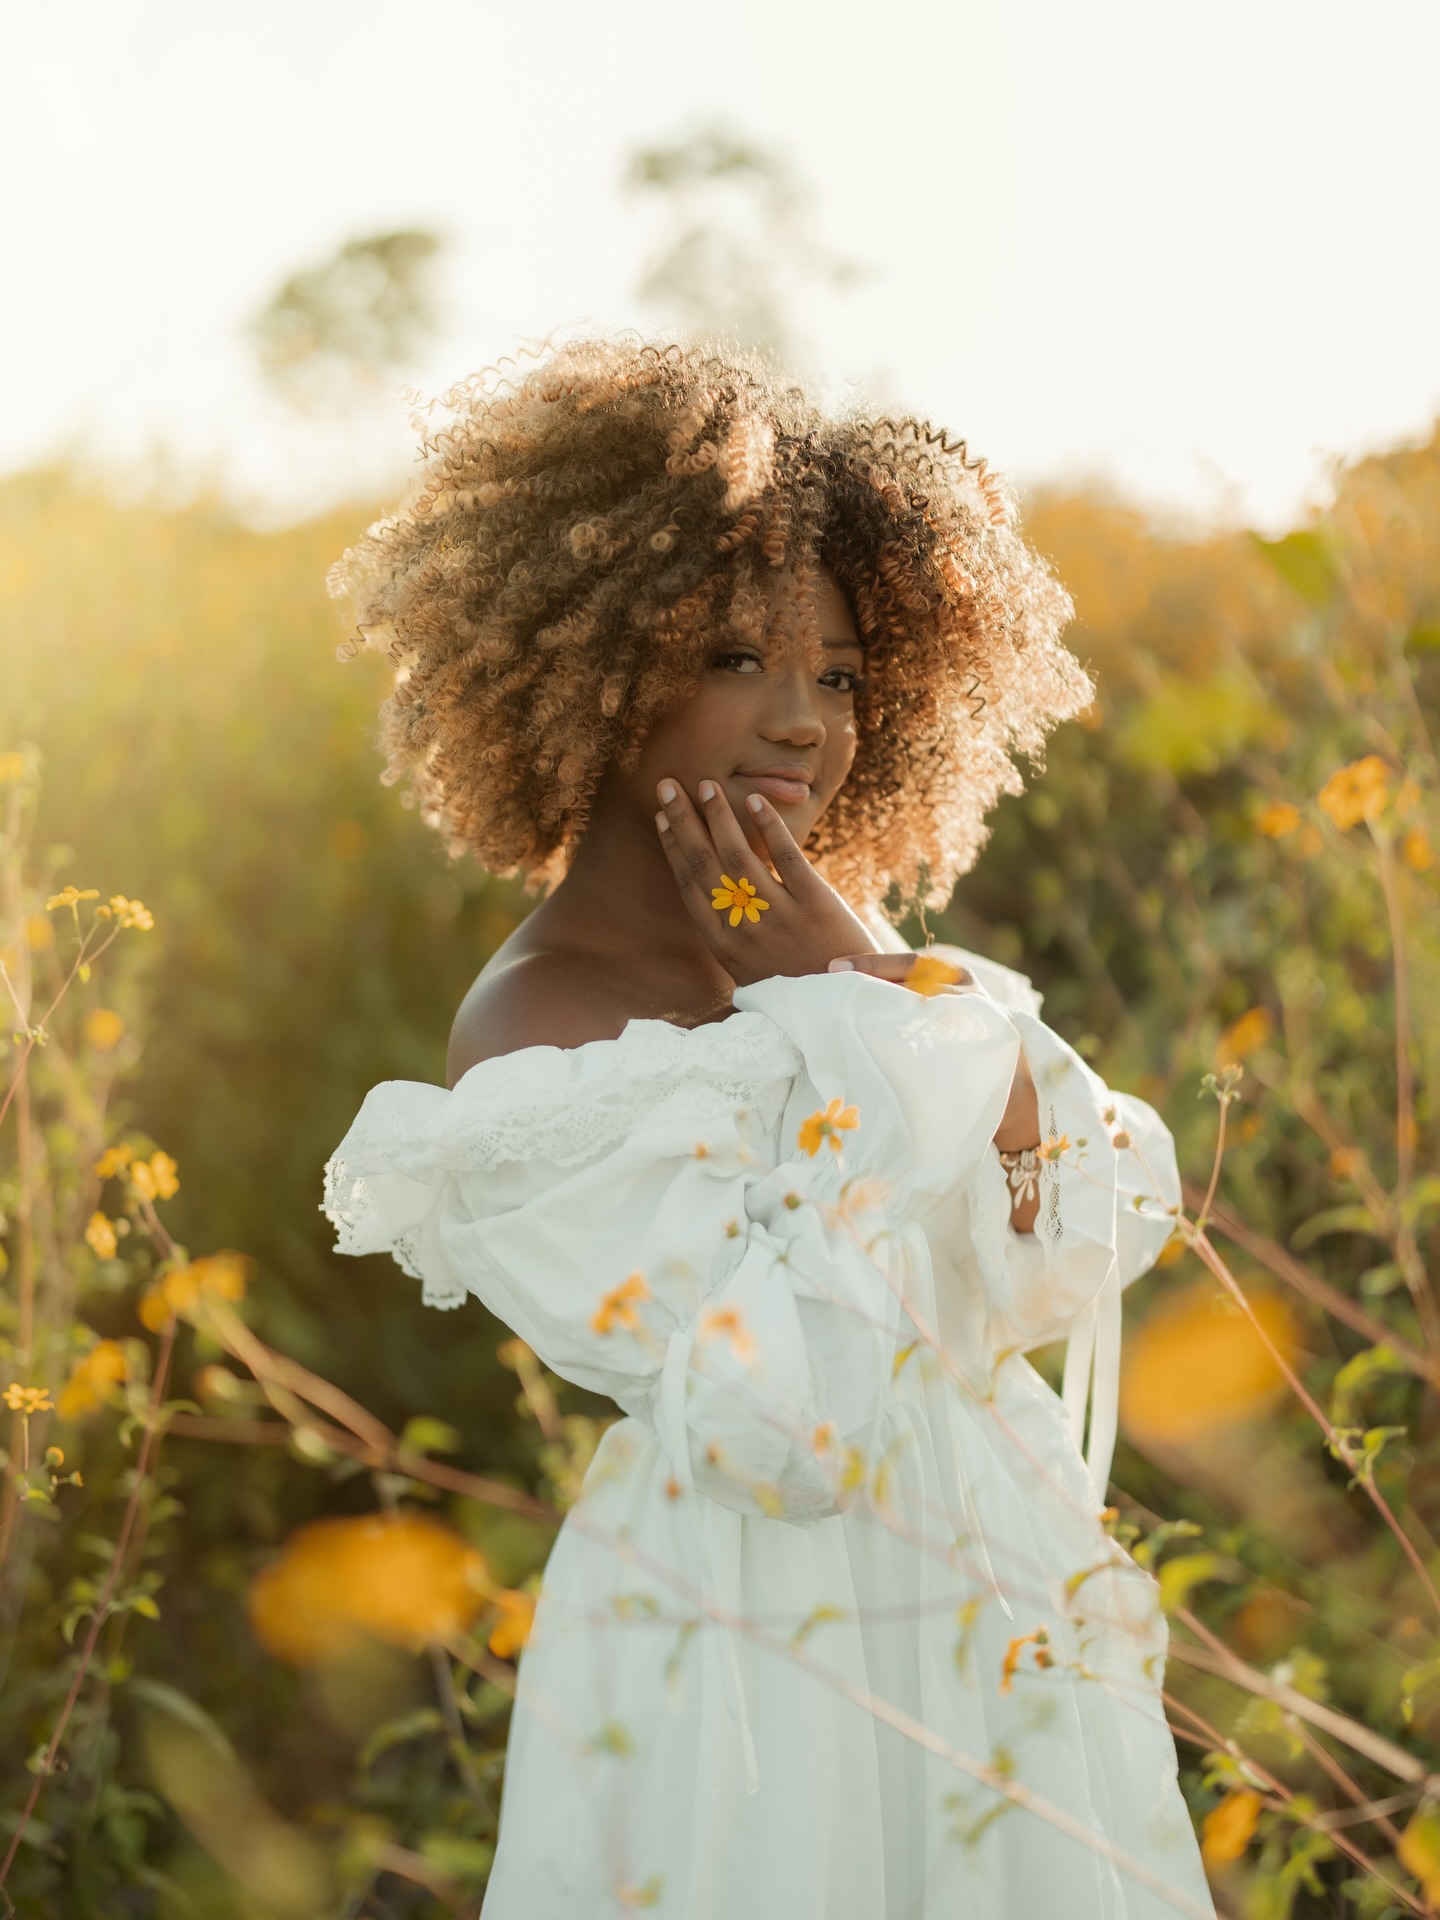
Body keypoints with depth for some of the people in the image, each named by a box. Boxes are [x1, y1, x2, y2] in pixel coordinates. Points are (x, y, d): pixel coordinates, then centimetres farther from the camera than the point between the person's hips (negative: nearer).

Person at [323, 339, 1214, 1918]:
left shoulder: (824, 929, 1)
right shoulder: (537, 1048, -19)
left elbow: (1101, 1241, 0)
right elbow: (806, 1425, -25)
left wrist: (892, 994, -15)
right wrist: (871, 1023, -20)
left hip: (1000, 1616, 7)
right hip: (772, 1656, -7)